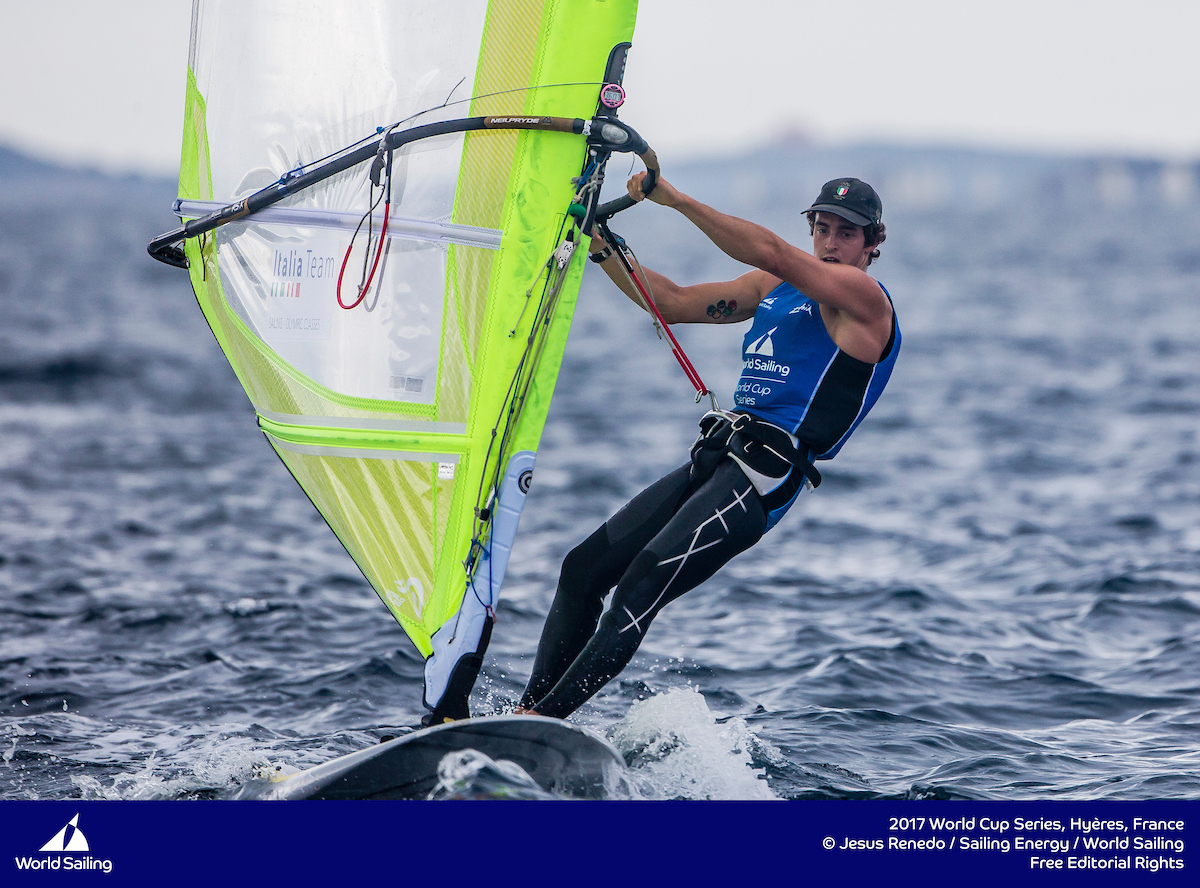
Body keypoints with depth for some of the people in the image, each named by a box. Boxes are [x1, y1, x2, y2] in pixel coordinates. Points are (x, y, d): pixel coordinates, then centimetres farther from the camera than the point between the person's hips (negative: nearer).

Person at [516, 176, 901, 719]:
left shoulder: (864, 296, -5)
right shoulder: (776, 287, 21)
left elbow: (769, 251, -19)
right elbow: (674, 303, 21)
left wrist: (676, 199, -21)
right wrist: (601, 248, 9)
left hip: (764, 478, -9)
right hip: (714, 459, 9)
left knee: (640, 589, -20)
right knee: (583, 568, 2)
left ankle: (541, 722, -21)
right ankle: (526, 712, 5)